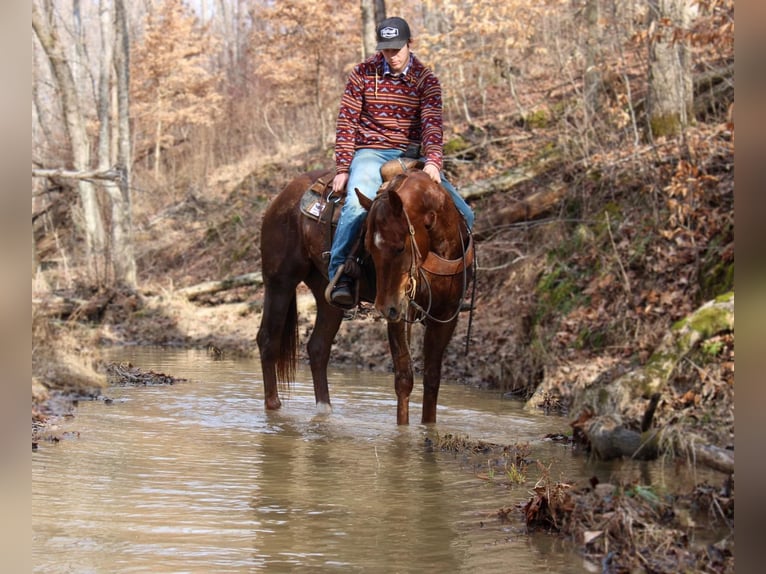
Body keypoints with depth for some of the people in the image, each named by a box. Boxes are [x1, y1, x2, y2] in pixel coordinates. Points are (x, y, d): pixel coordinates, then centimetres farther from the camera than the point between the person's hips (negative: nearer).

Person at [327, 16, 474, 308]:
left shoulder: (426, 80, 2)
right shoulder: (363, 74, 0)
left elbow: (432, 123, -10)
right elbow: (346, 123, 0)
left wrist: (432, 162, -29)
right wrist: (342, 169, -8)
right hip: (371, 153, -3)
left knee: (462, 214, -10)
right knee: (358, 204, -36)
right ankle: (340, 275, -29)